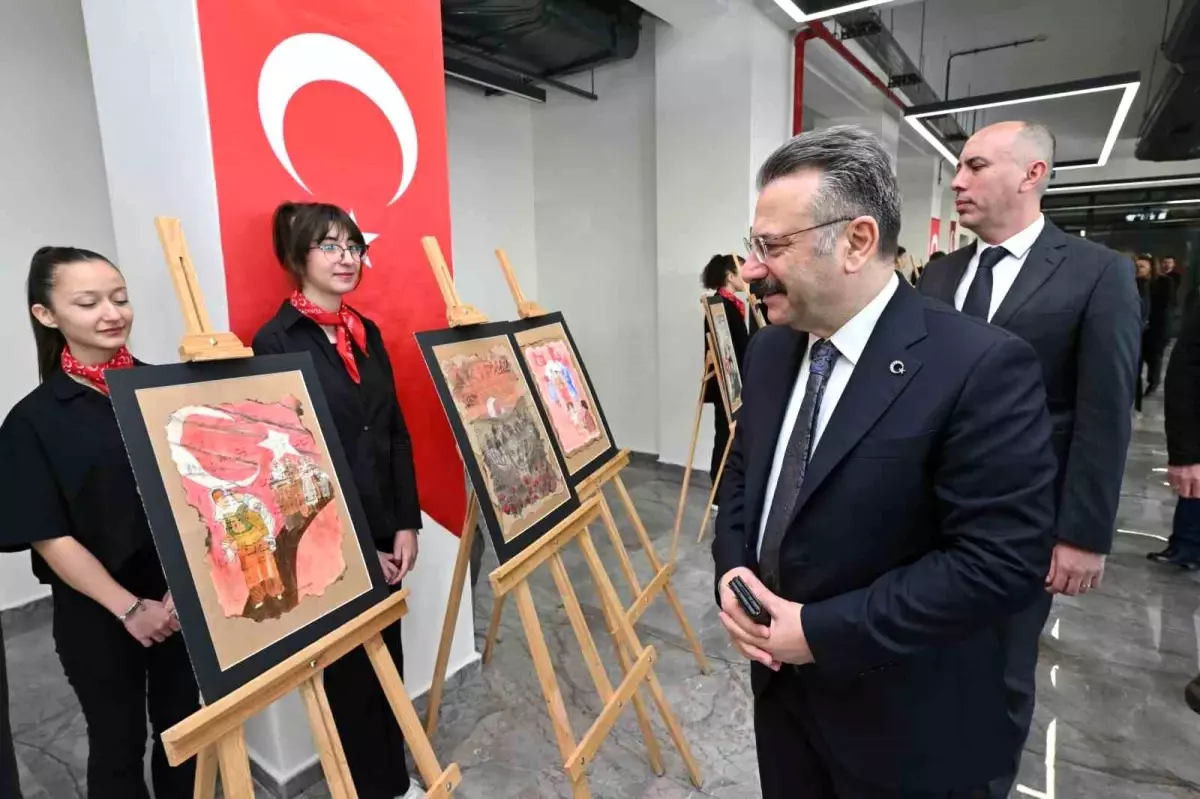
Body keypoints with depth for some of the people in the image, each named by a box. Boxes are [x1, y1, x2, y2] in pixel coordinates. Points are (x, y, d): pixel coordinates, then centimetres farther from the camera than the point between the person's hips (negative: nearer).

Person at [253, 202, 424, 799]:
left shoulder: (366, 332, 8)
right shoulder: (275, 343, -12)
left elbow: (397, 434, 7)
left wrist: (407, 523, 1)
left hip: (384, 533, 6)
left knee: (388, 659, 18)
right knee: (348, 671, 12)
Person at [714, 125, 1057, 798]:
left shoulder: (982, 367, -22)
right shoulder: (770, 350, -1)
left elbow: (1002, 559, -23)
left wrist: (823, 631, -22)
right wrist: (731, 572, -8)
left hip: (902, 718, -5)